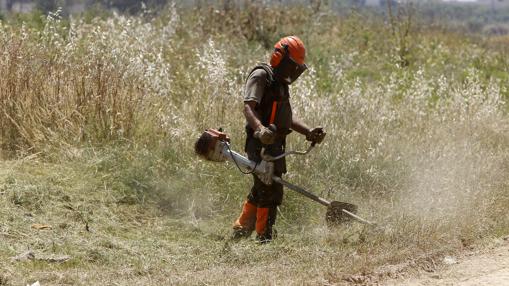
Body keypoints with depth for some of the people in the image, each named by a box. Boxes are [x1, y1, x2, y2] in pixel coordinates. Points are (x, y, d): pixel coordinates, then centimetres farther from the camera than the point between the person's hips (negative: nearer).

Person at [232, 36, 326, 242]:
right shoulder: (261, 76, -8)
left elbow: (286, 118, 27)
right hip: (262, 145, -10)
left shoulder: (280, 82, 24)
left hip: (274, 146, 10)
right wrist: (260, 129, -40)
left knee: (260, 191, 17)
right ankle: (264, 237, -6)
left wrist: (309, 132, 13)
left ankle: (241, 230, 29)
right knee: (271, 192, -11)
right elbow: (248, 107, -22)